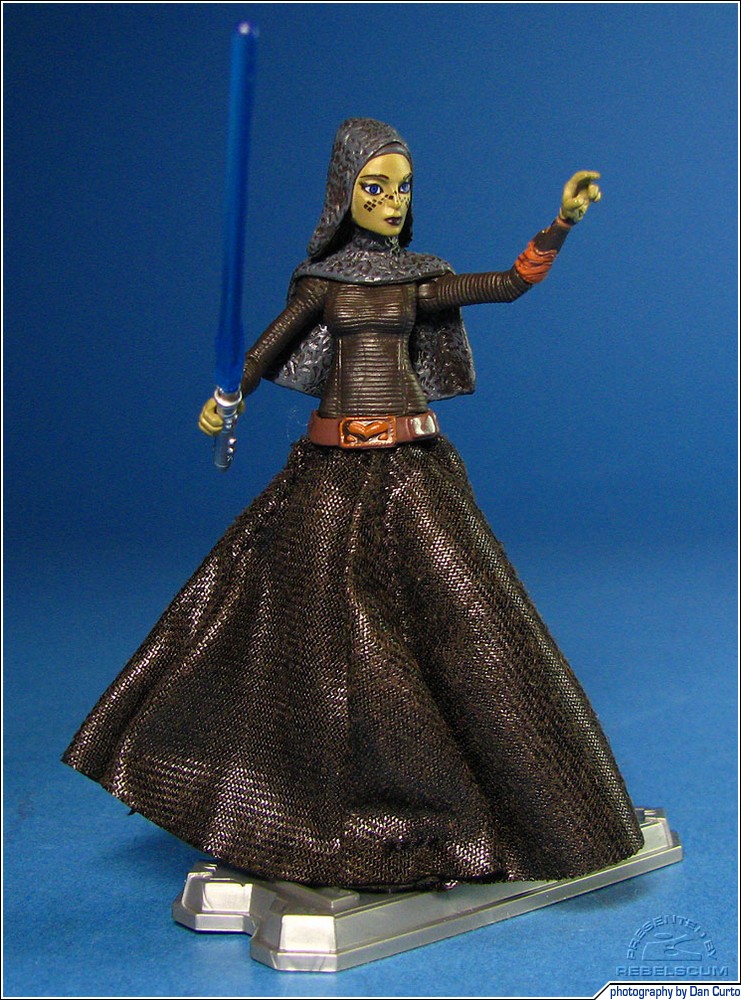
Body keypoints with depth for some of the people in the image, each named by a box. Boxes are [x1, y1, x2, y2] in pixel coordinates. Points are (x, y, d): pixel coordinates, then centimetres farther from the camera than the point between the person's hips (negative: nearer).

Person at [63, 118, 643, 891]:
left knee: (453, 616, -3)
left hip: (413, 465, 0)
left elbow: (512, 282, -1)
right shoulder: (320, 280, 6)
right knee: (310, 623, 4)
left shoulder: (421, 279, 7)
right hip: (332, 468, 0)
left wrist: (564, 221, -13)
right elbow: (266, 350, 1)